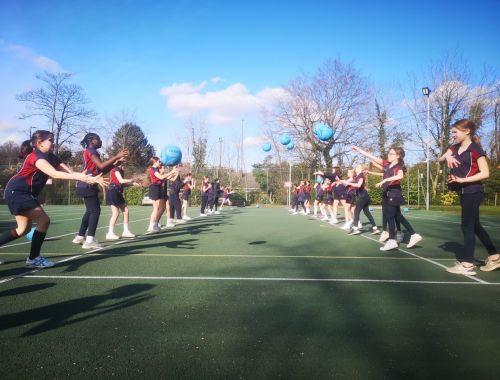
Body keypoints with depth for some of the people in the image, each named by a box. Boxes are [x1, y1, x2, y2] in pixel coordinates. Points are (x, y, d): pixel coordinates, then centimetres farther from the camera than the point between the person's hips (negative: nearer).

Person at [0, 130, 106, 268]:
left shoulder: (51, 157, 5)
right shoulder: (36, 156, -20)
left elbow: (70, 172, -6)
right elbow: (54, 174, -37)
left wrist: (91, 178, -19)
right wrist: (79, 177, -45)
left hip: (25, 193, 9)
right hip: (16, 191, -9)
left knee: (23, 229, 12)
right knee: (44, 221, -12)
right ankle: (33, 259, -1)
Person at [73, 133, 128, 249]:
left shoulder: (92, 152, 20)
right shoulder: (90, 150, -8)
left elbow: (102, 171, 16)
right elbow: (101, 166, -23)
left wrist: (115, 162, 7)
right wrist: (117, 156, -21)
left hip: (87, 185, 10)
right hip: (87, 185, -10)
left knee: (90, 211, 15)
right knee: (95, 210, -13)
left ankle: (80, 237, 22)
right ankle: (90, 240, -17)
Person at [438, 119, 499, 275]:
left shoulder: (476, 149, -12)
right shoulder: (455, 148, 10)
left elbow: (485, 173, -16)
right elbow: (440, 159, 2)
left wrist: (463, 179, -22)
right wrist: (448, 157, -18)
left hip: (472, 192, -8)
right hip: (463, 192, 8)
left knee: (467, 226, -5)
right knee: (475, 225, 15)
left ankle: (467, 265, 1)